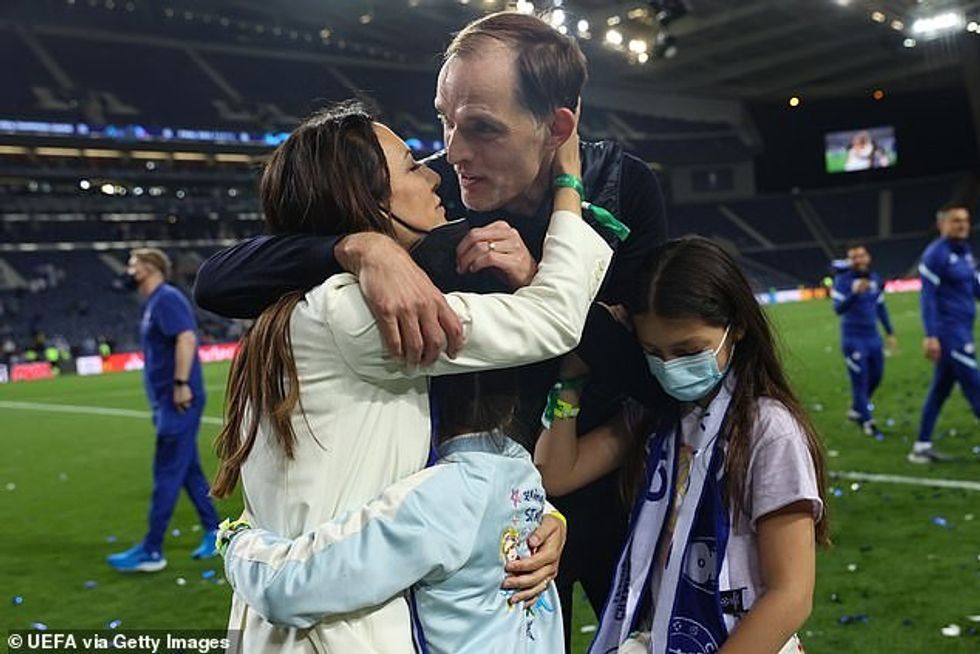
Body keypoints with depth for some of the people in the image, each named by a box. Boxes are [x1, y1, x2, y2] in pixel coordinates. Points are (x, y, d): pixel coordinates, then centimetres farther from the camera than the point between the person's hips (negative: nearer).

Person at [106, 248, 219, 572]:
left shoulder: (166, 298, -12)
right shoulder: (153, 303, 19)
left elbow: (187, 338, -24)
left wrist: (181, 384, -26)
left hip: (179, 401, -10)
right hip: (168, 402, 10)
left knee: (166, 475, -5)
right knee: (189, 470, 14)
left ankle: (152, 551, -1)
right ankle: (214, 532, 22)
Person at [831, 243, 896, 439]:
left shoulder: (875, 279, 7)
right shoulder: (843, 280, -11)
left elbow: (881, 308, 17)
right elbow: (838, 308, -21)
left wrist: (890, 333, 18)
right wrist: (855, 293, -36)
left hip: (873, 337, 6)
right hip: (853, 340, -6)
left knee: (875, 377, 14)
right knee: (860, 381, -3)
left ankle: (856, 410, 34)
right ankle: (867, 423, 6)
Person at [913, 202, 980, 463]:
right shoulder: (936, 254, -12)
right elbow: (928, 297, -16)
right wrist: (931, 335, -21)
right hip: (949, 332, -9)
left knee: (941, 388, 12)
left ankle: (922, 446, 19)